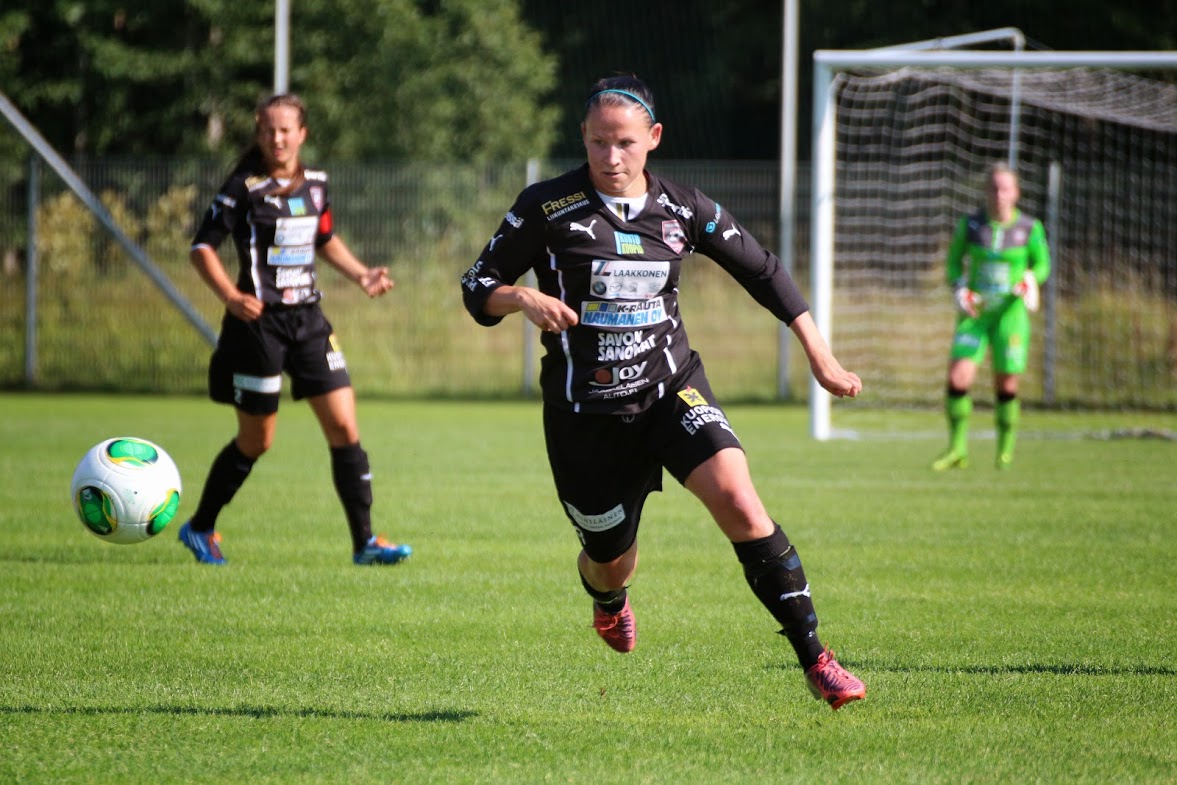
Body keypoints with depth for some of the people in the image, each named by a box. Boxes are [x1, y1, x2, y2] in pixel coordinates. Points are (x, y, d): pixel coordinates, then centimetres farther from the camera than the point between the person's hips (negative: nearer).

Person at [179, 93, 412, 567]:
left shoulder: (315, 184, 8)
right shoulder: (245, 188, -9)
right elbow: (202, 248, -10)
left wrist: (361, 275, 10)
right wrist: (231, 297, -24)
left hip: (308, 319, 5)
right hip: (259, 324, -5)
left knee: (344, 428, -4)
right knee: (256, 442, 5)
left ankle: (365, 542, 1)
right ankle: (200, 528, 26)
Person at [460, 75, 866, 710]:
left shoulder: (683, 210, -1)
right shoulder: (546, 208, -8)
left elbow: (763, 272, 12)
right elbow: (477, 287, -3)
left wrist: (819, 354, 10)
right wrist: (524, 298, -25)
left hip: (671, 389, 1)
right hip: (583, 412, -1)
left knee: (735, 497, -24)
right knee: (613, 561, 9)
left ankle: (814, 658, -22)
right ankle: (608, 601, 52)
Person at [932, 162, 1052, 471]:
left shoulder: (1030, 228, -3)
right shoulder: (970, 225, 0)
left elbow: (1042, 264, 9)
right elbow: (954, 262, 11)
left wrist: (1030, 278, -13)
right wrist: (959, 288, -8)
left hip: (1010, 314, -1)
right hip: (975, 312, 1)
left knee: (1007, 385, 1)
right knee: (958, 376, -13)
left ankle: (1005, 447, 22)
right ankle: (957, 449, -2)